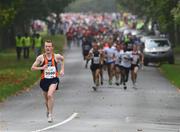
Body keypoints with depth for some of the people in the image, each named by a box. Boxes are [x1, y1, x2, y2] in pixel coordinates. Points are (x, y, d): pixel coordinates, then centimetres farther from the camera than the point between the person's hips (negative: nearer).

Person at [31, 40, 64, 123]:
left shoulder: (56, 56, -5)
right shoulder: (41, 57, -7)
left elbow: (62, 59, 19)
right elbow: (32, 68, -4)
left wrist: (62, 69, 9)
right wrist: (41, 68, -20)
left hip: (54, 79, -2)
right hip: (44, 80, 2)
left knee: (50, 95, -25)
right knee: (46, 98, 17)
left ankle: (50, 114, -17)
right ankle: (48, 110, 49)